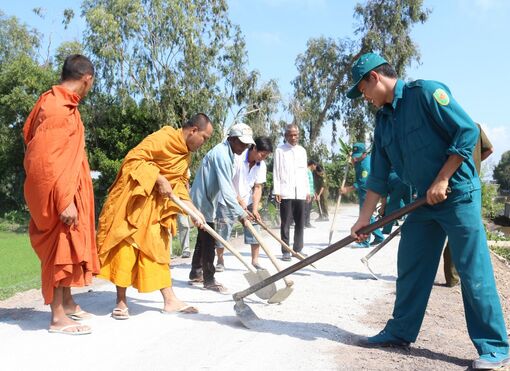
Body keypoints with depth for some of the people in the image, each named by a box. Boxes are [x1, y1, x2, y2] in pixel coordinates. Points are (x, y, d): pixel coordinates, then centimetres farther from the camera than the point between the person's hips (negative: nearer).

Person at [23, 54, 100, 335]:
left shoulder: (53, 100, 10)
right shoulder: (60, 108, -20)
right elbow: (50, 160, -25)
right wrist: (65, 201, -26)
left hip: (65, 189, 10)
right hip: (59, 191, -10)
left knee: (64, 245, 18)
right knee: (61, 245, -3)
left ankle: (67, 303, 32)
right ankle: (58, 317, 7)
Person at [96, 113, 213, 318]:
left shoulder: (186, 155, 9)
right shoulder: (163, 137, -19)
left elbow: (181, 184, 11)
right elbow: (134, 158, -24)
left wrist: (193, 210, -1)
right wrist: (159, 179, -26)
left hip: (156, 206, 9)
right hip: (133, 199, -9)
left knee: (159, 248, 9)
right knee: (126, 246, -3)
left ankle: (170, 300, 14)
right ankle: (121, 301, 7)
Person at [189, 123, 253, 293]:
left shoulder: (227, 153, 9)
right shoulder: (221, 154, -24)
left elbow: (227, 184, 15)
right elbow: (225, 188, -30)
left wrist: (240, 207, 12)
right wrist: (239, 212, -31)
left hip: (205, 201, 10)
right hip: (202, 201, -10)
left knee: (203, 238, 17)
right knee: (208, 241, -5)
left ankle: (196, 273, 29)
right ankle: (209, 280, 3)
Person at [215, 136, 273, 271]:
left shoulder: (262, 165, -7)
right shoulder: (237, 158, -24)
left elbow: (258, 188, -5)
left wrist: (255, 209, -16)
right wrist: (240, 201, -25)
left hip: (248, 201, 5)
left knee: (254, 229, -2)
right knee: (223, 230, -2)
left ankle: (255, 261, 8)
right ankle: (220, 262, 15)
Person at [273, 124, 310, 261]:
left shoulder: (302, 151, 14)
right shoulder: (280, 150, 0)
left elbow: (305, 172, 17)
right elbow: (276, 171, -3)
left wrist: (307, 190, 13)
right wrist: (276, 191, -10)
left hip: (300, 192, 5)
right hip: (285, 192, -4)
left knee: (300, 222, 7)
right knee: (285, 223, -2)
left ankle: (298, 249, 17)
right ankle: (285, 251, 3)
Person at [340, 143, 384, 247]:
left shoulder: (365, 165, -23)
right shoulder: (368, 158, 7)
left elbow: (362, 183, -28)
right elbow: (358, 169, 22)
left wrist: (348, 189, -31)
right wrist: (354, 162, 3)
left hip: (366, 193, -10)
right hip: (365, 192, 10)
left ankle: (365, 241, -5)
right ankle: (379, 236, 24)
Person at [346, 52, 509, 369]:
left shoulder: (425, 92, -13)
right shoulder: (383, 120, 9)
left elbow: (468, 131, -18)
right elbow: (378, 177, 11)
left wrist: (442, 180, -19)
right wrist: (364, 219, 9)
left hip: (458, 194, -8)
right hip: (424, 200, 8)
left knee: (474, 271, -5)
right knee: (410, 268, 11)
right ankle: (401, 332, 24)